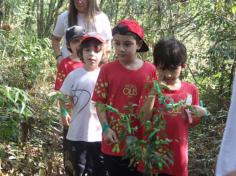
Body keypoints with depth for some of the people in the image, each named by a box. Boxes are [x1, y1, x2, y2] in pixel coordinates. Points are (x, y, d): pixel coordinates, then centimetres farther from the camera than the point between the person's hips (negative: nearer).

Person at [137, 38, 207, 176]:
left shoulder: (191, 90, 1)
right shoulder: (151, 88, -3)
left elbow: (192, 123, 11)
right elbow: (144, 120, -12)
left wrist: (200, 115, -10)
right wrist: (153, 94, -20)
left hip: (177, 153, 1)